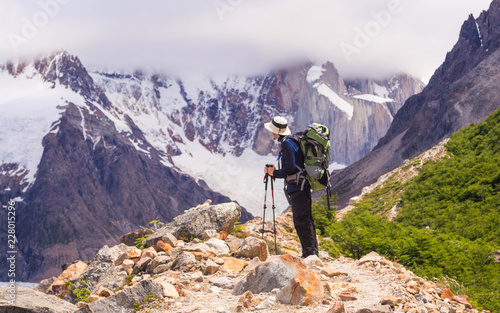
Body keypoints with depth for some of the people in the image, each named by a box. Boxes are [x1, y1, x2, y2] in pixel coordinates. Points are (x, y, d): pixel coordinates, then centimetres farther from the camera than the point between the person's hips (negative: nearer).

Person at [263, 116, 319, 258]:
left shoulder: (287, 143, -12)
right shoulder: (292, 141, 19)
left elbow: (290, 168, -18)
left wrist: (274, 173, -4)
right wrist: (274, 170, 16)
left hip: (297, 186, -10)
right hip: (302, 186, 10)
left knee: (301, 220, -11)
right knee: (306, 219, 11)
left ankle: (309, 252, -13)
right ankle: (312, 252, 13)